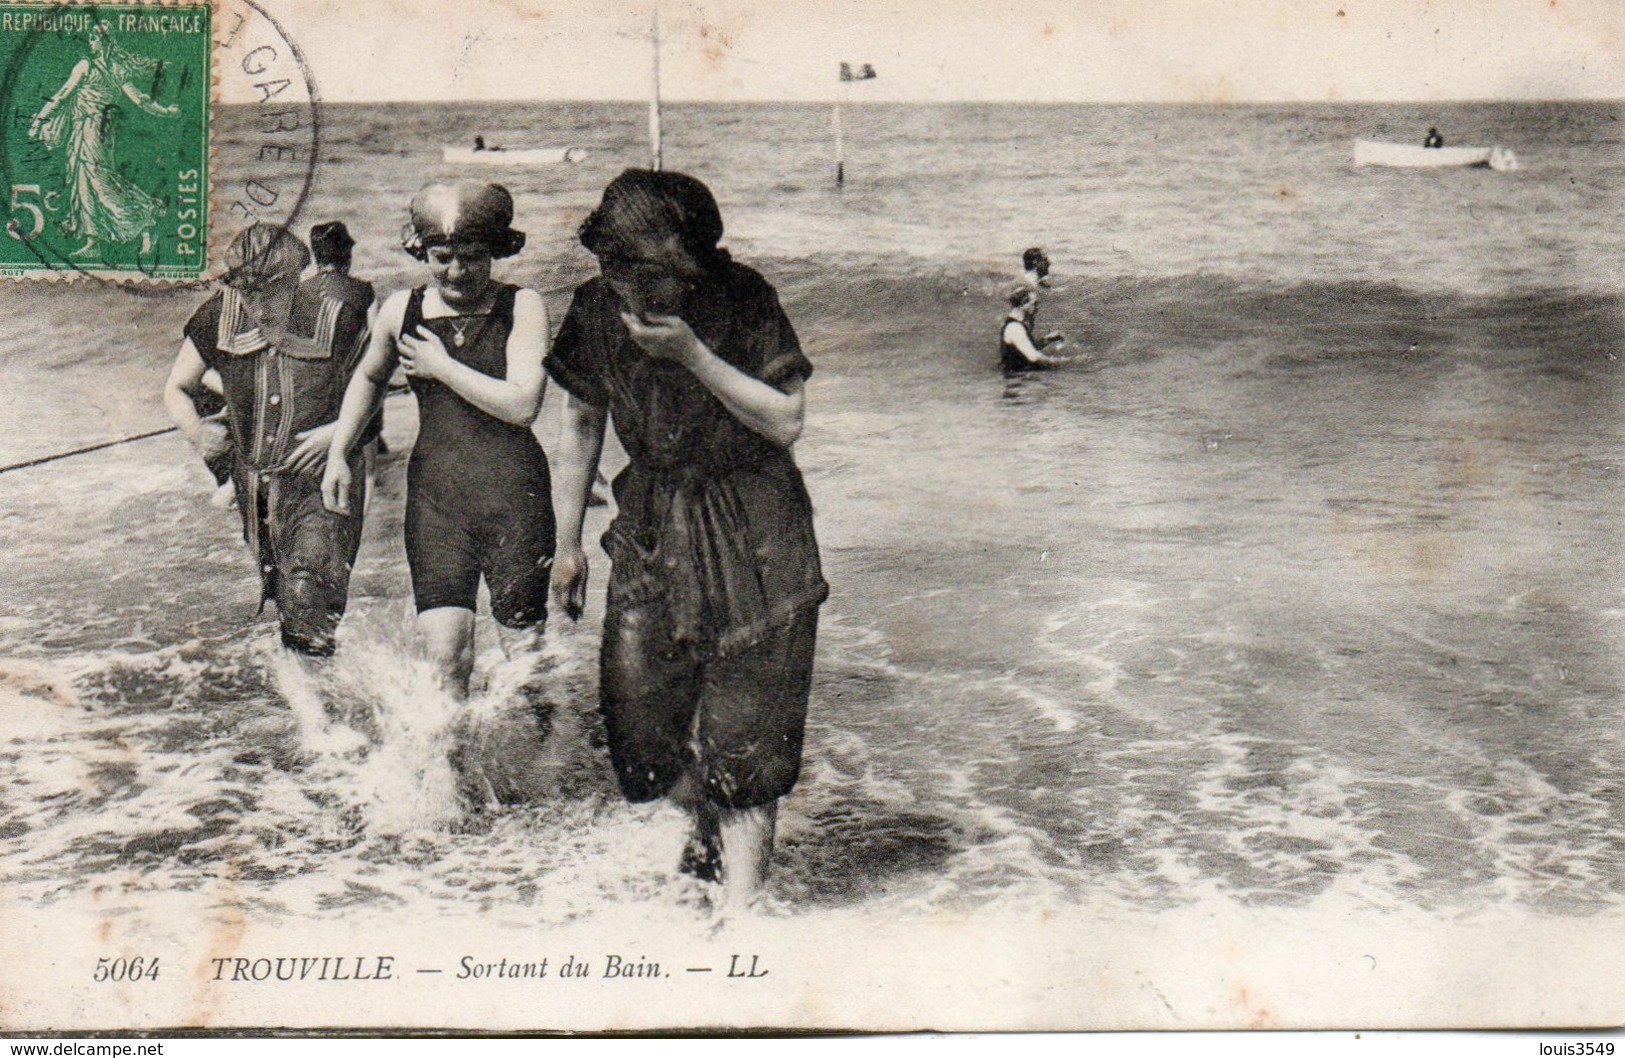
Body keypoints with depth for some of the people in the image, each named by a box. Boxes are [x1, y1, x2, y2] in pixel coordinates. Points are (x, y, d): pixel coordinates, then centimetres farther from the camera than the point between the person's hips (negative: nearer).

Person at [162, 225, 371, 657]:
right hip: (253, 486, 4)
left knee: (309, 601, -20)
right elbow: (176, 389, 9)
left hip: (318, 481, -4)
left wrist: (340, 431, -17)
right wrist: (195, 429, -13)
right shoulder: (218, 320, -4)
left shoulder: (337, 322, -13)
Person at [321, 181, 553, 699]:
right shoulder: (401, 311, 7)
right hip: (434, 495, 2)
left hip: (513, 494, -2)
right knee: (444, 650, -8)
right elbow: (369, 377, 27)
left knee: (524, 647, 3)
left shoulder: (522, 307, -3)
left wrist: (442, 367, -8)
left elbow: (522, 405, -16)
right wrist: (337, 453, 19)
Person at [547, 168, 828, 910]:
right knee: (637, 727, 1)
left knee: (744, 736, -4)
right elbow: (581, 423, 11)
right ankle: (708, 822, 34)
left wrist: (693, 354, -23)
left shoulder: (742, 299, -13)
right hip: (650, 529, 3)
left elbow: (786, 422, -15)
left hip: (753, 536, -3)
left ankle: (740, 902, 10)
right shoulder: (596, 310, -3)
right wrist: (567, 541, 14)